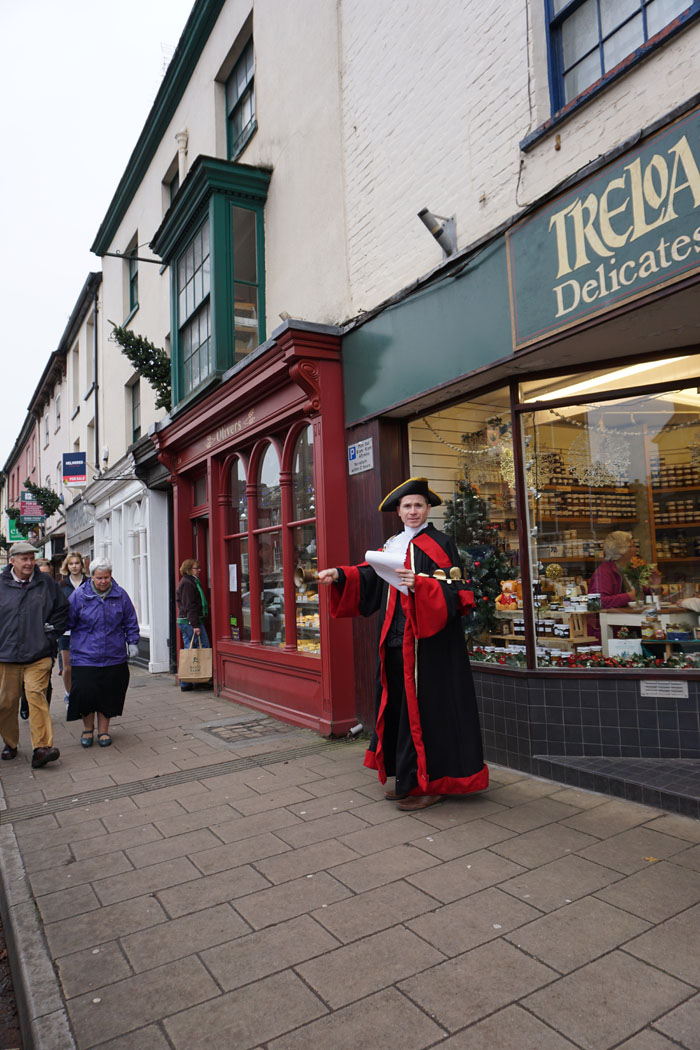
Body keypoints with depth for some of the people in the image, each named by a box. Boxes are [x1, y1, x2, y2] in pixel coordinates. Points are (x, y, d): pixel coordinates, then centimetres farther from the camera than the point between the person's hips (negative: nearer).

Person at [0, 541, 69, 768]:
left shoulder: (46, 583, 4)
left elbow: (63, 610, 14)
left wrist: (51, 632, 5)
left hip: (38, 655, -1)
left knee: (36, 694, -13)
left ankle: (41, 748, -15)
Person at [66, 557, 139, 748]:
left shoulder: (120, 595, 2)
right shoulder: (79, 595, -3)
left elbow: (130, 622, 10)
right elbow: (68, 621, 5)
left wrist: (132, 642, 4)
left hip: (114, 657, 2)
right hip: (85, 657, -1)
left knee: (108, 695, 8)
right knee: (85, 693, -3)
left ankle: (103, 730, 25)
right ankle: (88, 729, 22)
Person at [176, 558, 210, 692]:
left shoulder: (188, 582, 20)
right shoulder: (188, 583, -12)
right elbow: (190, 606, -19)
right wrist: (195, 625, -22)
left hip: (185, 622, 10)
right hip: (190, 621, -10)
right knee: (204, 649, -6)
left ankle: (185, 683, 13)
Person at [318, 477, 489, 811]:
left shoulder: (440, 544, -3)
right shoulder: (392, 546, 16)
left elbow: (453, 592, -12)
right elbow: (369, 577, 9)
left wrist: (419, 583, -26)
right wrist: (339, 575, -5)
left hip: (429, 642, -6)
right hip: (396, 641, 6)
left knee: (426, 708, -3)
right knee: (400, 706, 10)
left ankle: (431, 782, 8)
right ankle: (408, 779, 21)